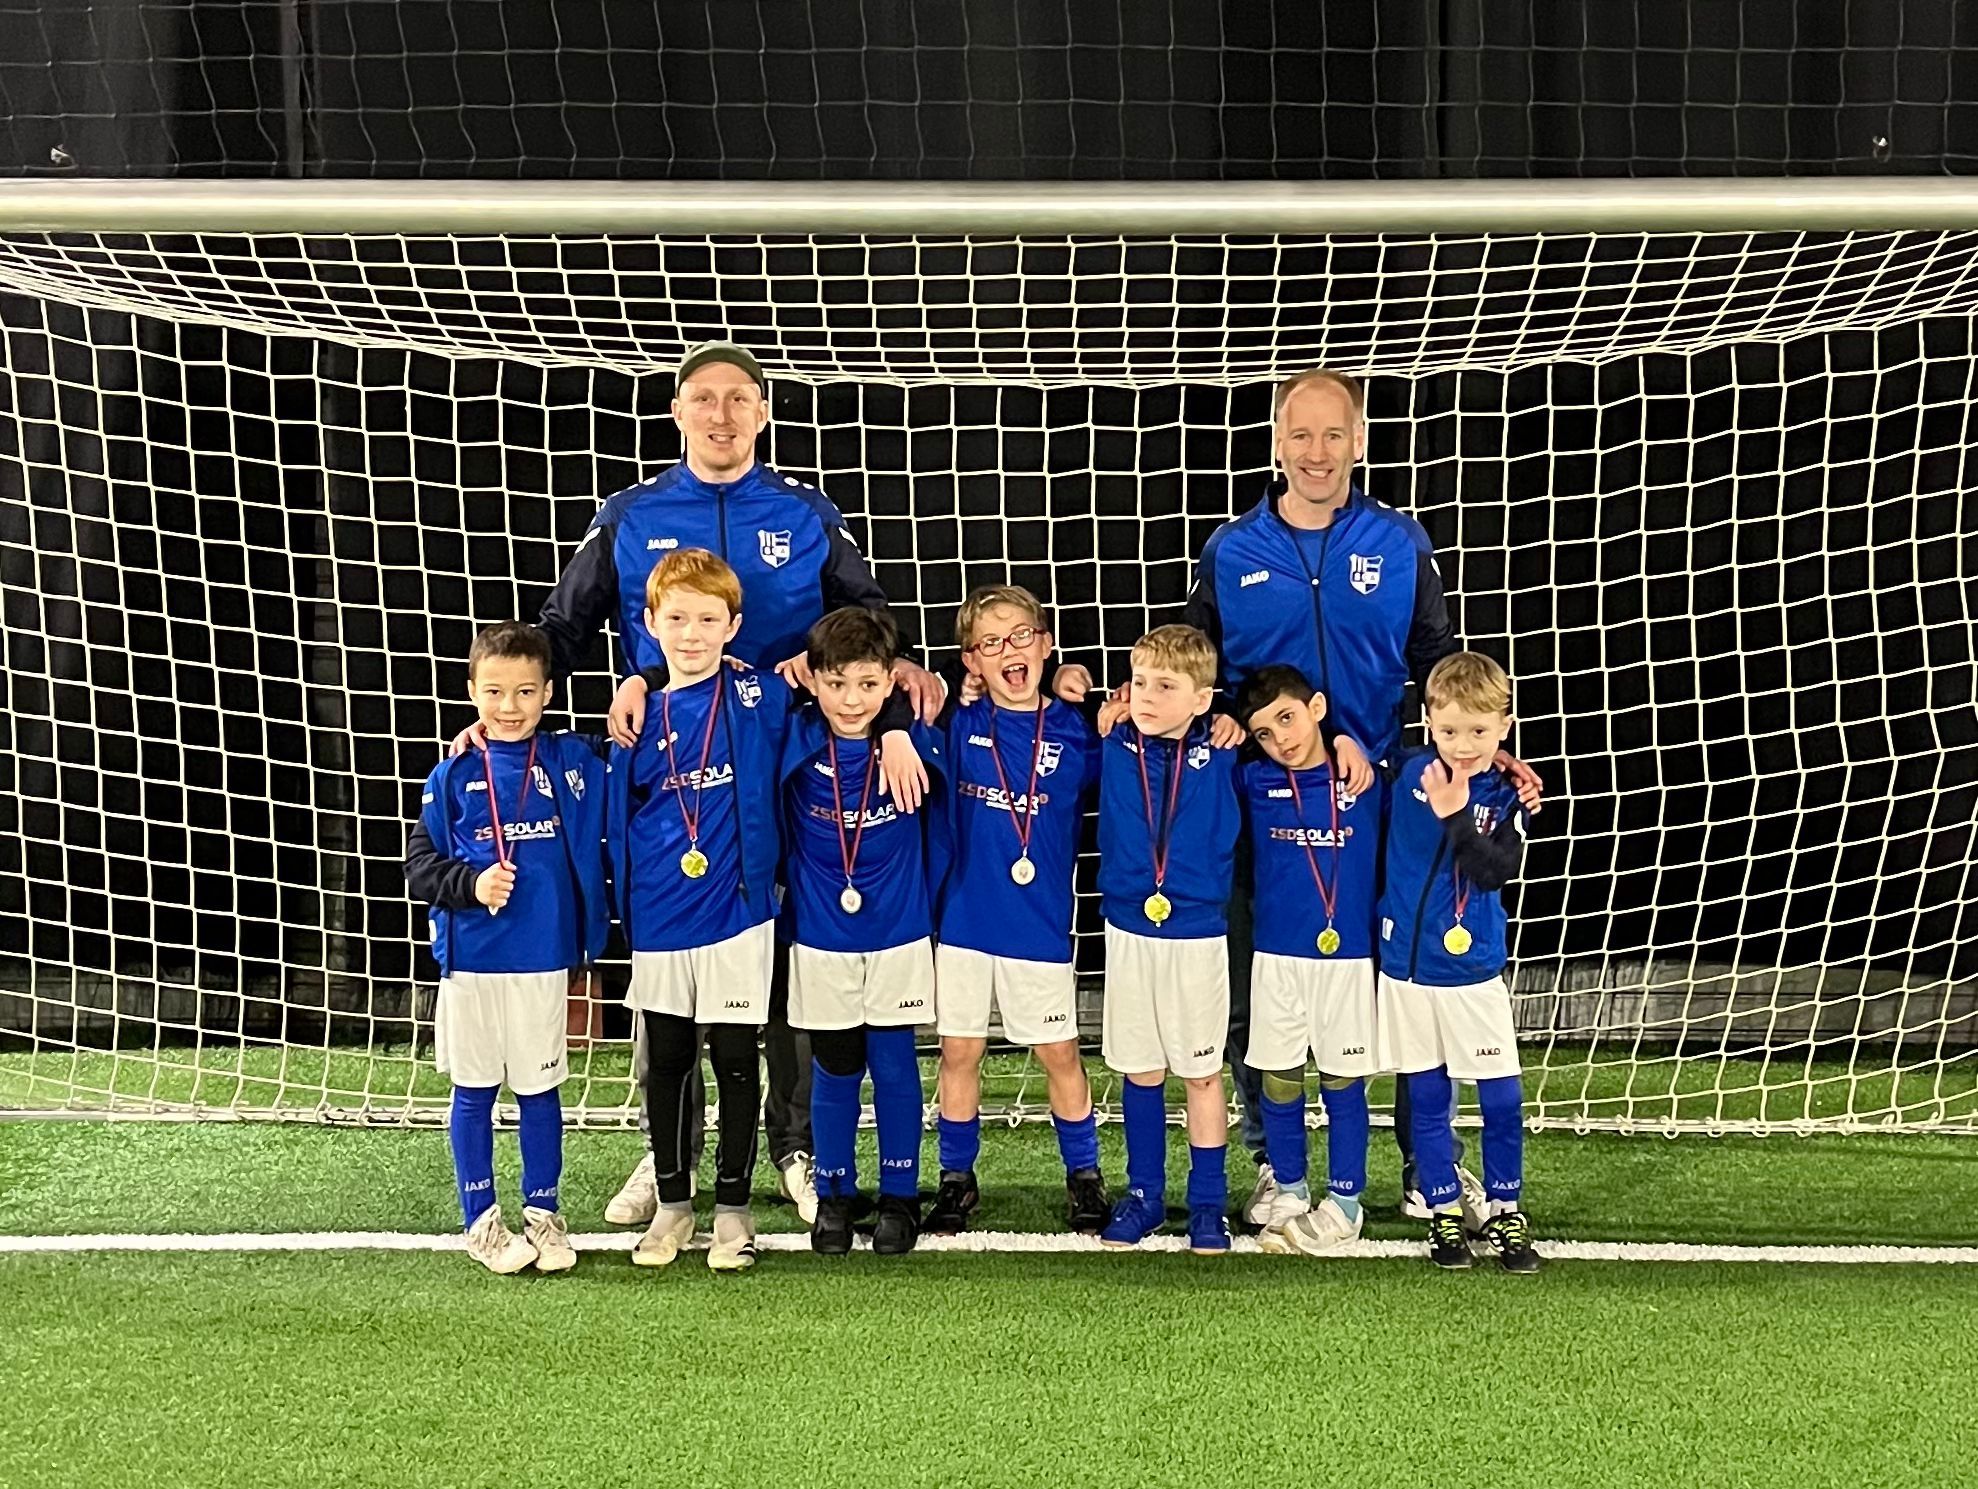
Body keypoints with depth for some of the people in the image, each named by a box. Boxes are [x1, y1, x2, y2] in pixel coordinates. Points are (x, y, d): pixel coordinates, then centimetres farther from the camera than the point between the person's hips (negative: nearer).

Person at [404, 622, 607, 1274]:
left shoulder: (572, 763, 0)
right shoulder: (453, 777, -1)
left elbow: (595, 846, 4)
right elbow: (419, 866, -1)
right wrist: (470, 885, -15)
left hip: (544, 959, 0)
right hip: (470, 960, 0)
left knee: (539, 1089, 9)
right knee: (474, 1092, 8)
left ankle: (543, 1213, 22)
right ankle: (481, 1220, 19)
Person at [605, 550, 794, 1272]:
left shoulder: (761, 699, -4)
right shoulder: (640, 720, 3)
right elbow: (619, 821, 9)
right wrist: (625, 909, 6)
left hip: (737, 915, -2)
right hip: (659, 923, 2)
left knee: (736, 1061, 5)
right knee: (666, 1062, 11)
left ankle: (733, 1207, 17)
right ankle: (673, 1202, 24)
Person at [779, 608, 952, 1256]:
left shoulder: (915, 741, -9)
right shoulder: (795, 741, -10)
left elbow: (940, 825, 5)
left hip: (899, 937, 0)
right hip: (820, 941, 0)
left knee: (894, 1069, 7)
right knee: (833, 1072, 10)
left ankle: (900, 1197, 20)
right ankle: (833, 1196, 23)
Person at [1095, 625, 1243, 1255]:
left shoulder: (1222, 755, -7)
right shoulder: (1113, 748, -3)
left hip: (1198, 935, -2)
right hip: (1128, 931, 2)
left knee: (1202, 1072, 6)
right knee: (1140, 1070, 12)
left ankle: (1208, 1203, 17)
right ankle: (1143, 1194, 25)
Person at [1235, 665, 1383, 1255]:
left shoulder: (1365, 781, -1)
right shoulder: (1253, 782, 1)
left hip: (1349, 957, -1)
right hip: (1277, 957, 1)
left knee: (1343, 1081, 5)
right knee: (1279, 1081, 7)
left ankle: (1344, 1203, 15)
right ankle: (1289, 1194, 22)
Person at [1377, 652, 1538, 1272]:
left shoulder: (1509, 796, -7)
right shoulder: (1412, 773, -3)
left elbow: (1497, 871, -22)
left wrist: (1457, 815, -30)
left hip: (1476, 968, -1)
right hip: (1408, 965, 1)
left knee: (1502, 1100, 2)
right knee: (1427, 1099, 9)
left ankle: (1506, 1212, 17)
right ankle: (1444, 1213, 20)